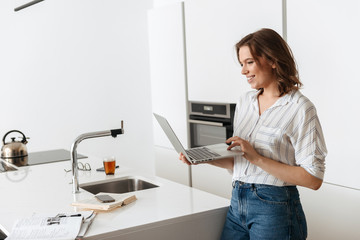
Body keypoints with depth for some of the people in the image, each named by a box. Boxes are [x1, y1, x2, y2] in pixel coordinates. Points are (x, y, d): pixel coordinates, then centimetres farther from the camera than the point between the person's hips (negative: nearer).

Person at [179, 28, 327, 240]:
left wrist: (257, 158, -20)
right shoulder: (245, 102, 9)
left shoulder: (300, 109, -12)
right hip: (238, 202, 6)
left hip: (274, 208, -6)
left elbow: (313, 179, -17)